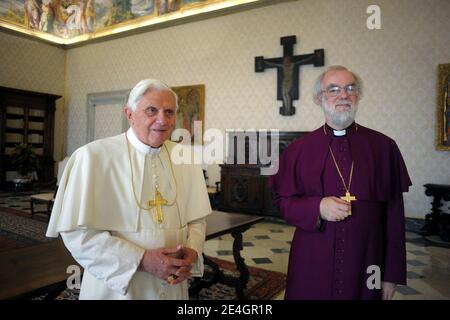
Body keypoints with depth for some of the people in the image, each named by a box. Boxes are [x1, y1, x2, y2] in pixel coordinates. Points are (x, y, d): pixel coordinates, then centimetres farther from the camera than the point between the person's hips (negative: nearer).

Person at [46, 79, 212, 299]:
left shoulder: (186, 159, -1)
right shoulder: (94, 156, -15)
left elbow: (197, 218, 5)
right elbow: (78, 232, -16)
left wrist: (192, 252, -14)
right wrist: (142, 260, -22)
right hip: (115, 287, -4)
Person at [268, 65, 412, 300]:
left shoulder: (383, 147, -1)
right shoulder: (299, 149, -1)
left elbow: (394, 214, 0)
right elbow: (283, 201, 2)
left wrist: (392, 274, 1)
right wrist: (317, 207, -17)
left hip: (366, 265, 1)